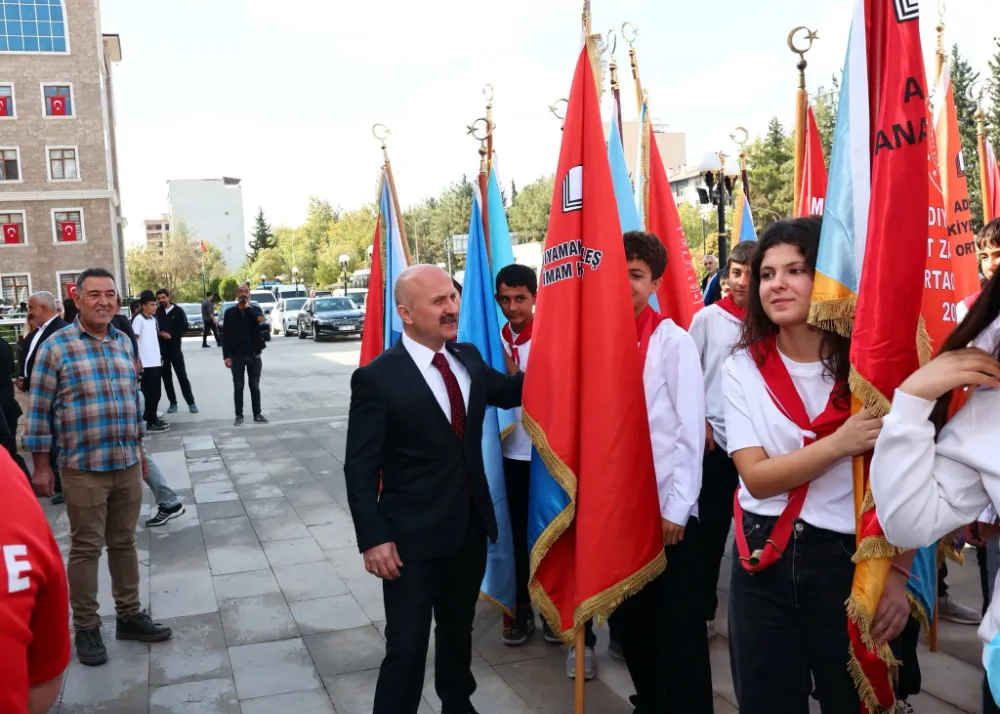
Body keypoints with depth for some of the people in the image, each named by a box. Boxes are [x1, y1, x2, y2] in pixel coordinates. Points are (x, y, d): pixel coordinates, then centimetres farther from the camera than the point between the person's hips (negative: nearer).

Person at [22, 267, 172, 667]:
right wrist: (41, 466, -7)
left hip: (128, 465, 5)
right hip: (83, 470, -4)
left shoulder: (124, 343, 7)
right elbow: (39, 411, -6)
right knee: (86, 549, 5)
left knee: (124, 543, 14)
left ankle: (129, 616, 26)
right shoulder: (56, 346, -8)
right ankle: (86, 628, 19)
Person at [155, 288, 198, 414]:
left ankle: (191, 402, 2)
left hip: (175, 348, -2)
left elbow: (184, 328, -3)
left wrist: (172, 336, -15)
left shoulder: (178, 311, 2)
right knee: (166, 377, 7)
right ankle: (173, 403, 16)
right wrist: (159, 334, -13)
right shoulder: (157, 312, 4)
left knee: (182, 376, -3)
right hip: (161, 349, 2)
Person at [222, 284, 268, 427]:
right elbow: (225, 335, 0)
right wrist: (226, 356, -7)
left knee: (255, 386, 8)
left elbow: (260, 319, -23)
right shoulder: (230, 312, 1)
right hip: (236, 356, 0)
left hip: (254, 355, 1)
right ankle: (239, 416, 12)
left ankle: (257, 414, 16)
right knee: (238, 387, 4)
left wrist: (248, 306, -10)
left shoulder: (255, 310, 3)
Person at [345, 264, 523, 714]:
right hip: (413, 537, -6)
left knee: (459, 630, 25)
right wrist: (373, 539, -19)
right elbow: (360, 469, -15)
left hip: (471, 527, 7)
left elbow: (507, 392, 20)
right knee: (407, 646, 4)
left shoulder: (469, 358, 2)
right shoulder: (377, 378, -16)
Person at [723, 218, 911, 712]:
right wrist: (840, 444, -24)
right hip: (763, 559, 1)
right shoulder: (743, 368, -2)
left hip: (849, 558, -1)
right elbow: (756, 477, -11)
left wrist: (898, 573, -14)